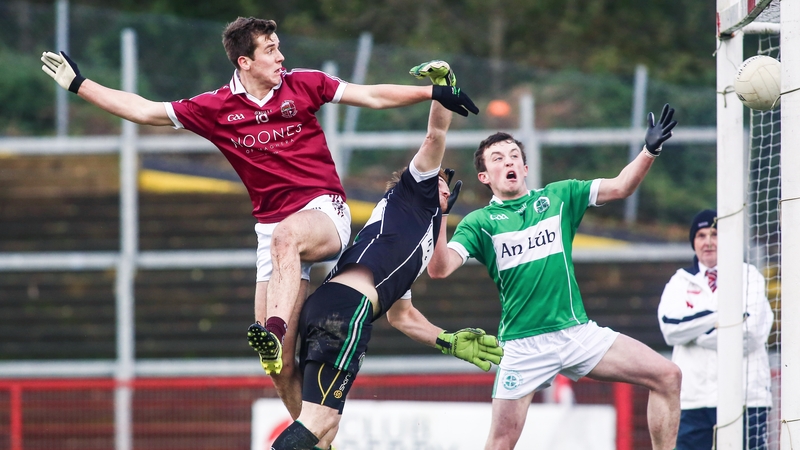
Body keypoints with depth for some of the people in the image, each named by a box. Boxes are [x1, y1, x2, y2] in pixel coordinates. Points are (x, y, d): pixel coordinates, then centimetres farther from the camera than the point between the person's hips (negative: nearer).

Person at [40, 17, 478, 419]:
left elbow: (373, 96, 6)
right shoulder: (216, 108, 5)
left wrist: (434, 93, -1)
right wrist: (79, 84, 8)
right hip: (272, 228, 3)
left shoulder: (302, 85, 3)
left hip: (324, 210, -3)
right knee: (279, 367, -5)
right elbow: (144, 111, 10)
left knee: (285, 236, -41)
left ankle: (275, 331, -54)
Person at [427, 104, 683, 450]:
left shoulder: (558, 197, 11)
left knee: (667, 377, -8)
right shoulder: (479, 223, 3)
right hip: (523, 344, -3)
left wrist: (650, 151, -10)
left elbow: (619, 187, 6)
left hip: (578, 331, 3)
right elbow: (439, 268, -10)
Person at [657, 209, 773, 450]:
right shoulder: (681, 281, 14)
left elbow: (750, 333, -9)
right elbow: (670, 327, -6)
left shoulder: (749, 277, 5)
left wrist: (694, 332, -4)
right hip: (694, 399, 3)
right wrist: (722, 314, -13)